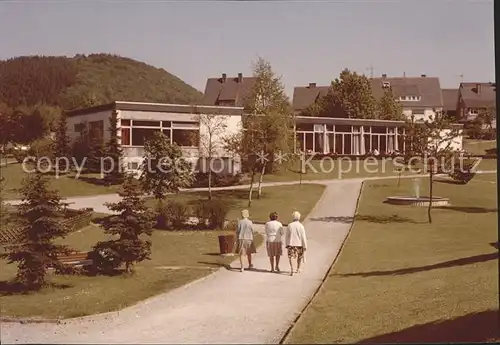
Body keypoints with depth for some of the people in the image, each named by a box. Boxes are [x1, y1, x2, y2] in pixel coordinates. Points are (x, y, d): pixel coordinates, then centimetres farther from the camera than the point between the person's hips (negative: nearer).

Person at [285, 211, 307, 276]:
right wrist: (305, 246, -4)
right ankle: (298, 269, 29)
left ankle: (291, 268, -20)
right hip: (299, 244, 0)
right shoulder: (301, 226, -9)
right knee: (299, 256, 19)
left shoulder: (290, 225, -4)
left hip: (291, 244, 0)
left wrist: (286, 244, 11)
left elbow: (287, 236, 1)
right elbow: (303, 237, -9)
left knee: (290, 256, 2)